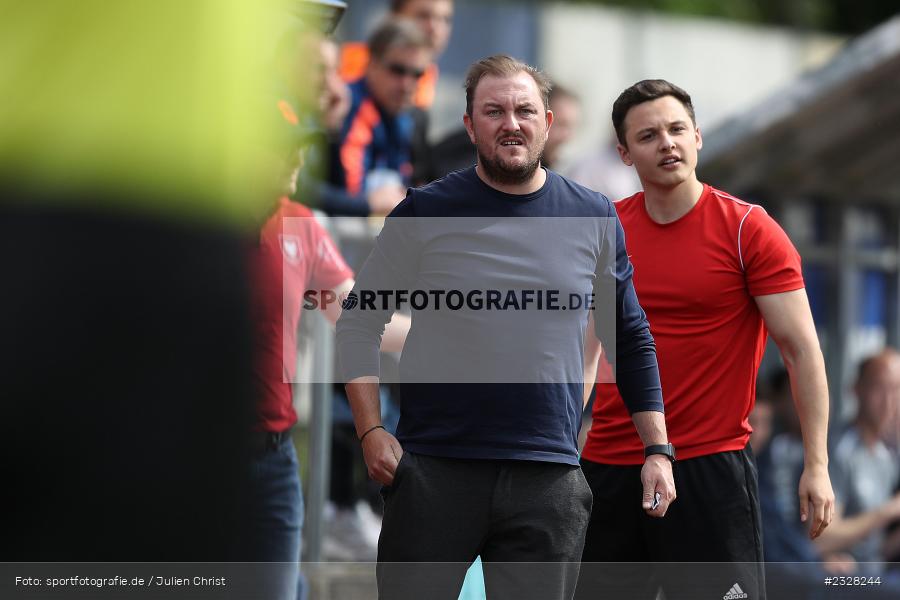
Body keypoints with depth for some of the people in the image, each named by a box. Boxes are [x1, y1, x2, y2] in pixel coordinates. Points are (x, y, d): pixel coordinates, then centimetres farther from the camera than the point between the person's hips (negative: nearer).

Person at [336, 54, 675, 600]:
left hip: (548, 480, 1)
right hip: (432, 471, -1)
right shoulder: (426, 212, 3)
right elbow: (359, 324, 7)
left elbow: (632, 340, 16)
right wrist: (371, 432, -5)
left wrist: (658, 451, 10)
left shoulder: (594, 219, 8)